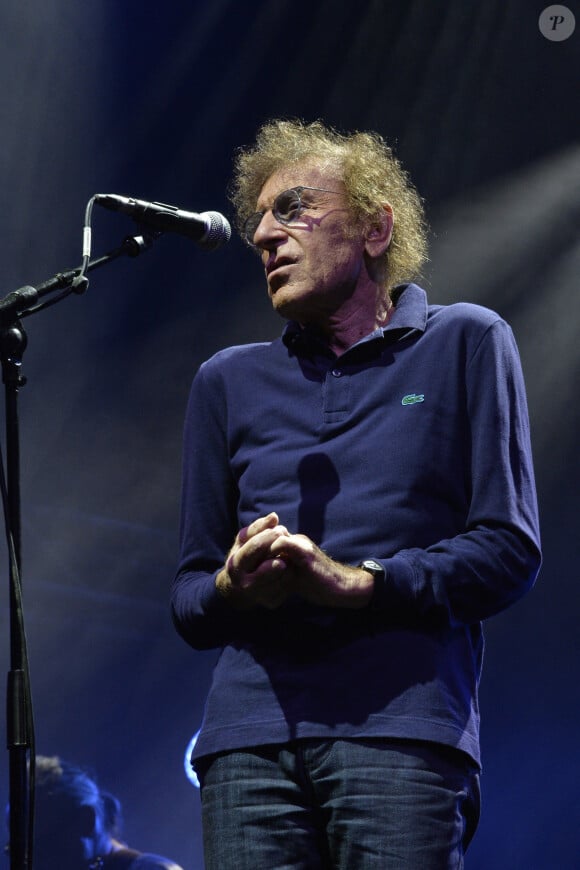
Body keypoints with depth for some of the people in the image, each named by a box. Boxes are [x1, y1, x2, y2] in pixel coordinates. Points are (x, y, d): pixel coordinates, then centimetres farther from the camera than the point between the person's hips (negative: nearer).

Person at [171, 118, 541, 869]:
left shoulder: (465, 344, 12)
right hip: (249, 741, 3)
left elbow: (509, 552, 3)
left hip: (402, 729, -3)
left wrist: (357, 582, -10)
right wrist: (235, 588, -4)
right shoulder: (228, 382, 22)